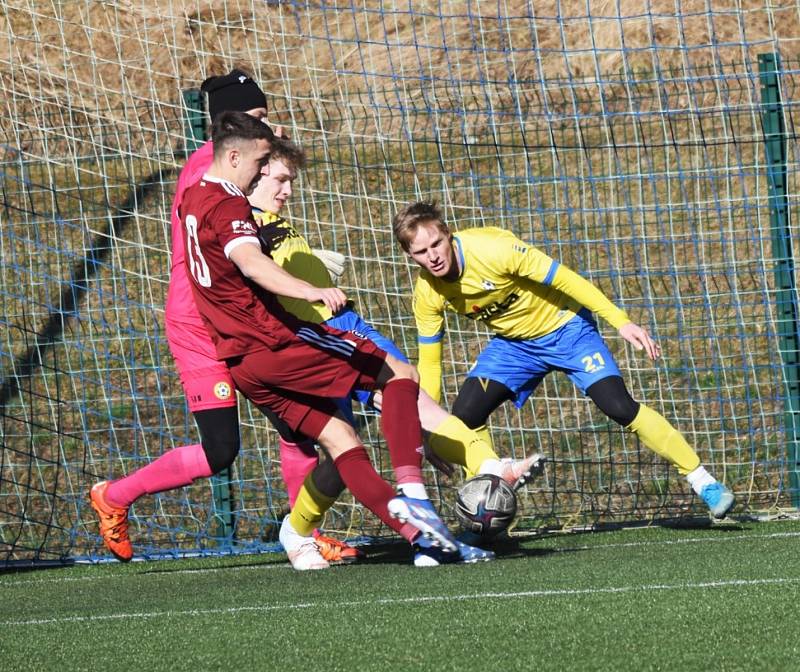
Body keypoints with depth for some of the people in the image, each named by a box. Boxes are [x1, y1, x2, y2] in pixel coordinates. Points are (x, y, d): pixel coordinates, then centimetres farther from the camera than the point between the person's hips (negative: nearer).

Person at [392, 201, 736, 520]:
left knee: (619, 407, -19)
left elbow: (564, 279, -26)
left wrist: (621, 322, -29)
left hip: (563, 327, -5)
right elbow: (429, 362, -2)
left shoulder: (492, 248, -31)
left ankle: (702, 481, -8)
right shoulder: (427, 296, -15)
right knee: (464, 415, -15)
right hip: (512, 343, 5)